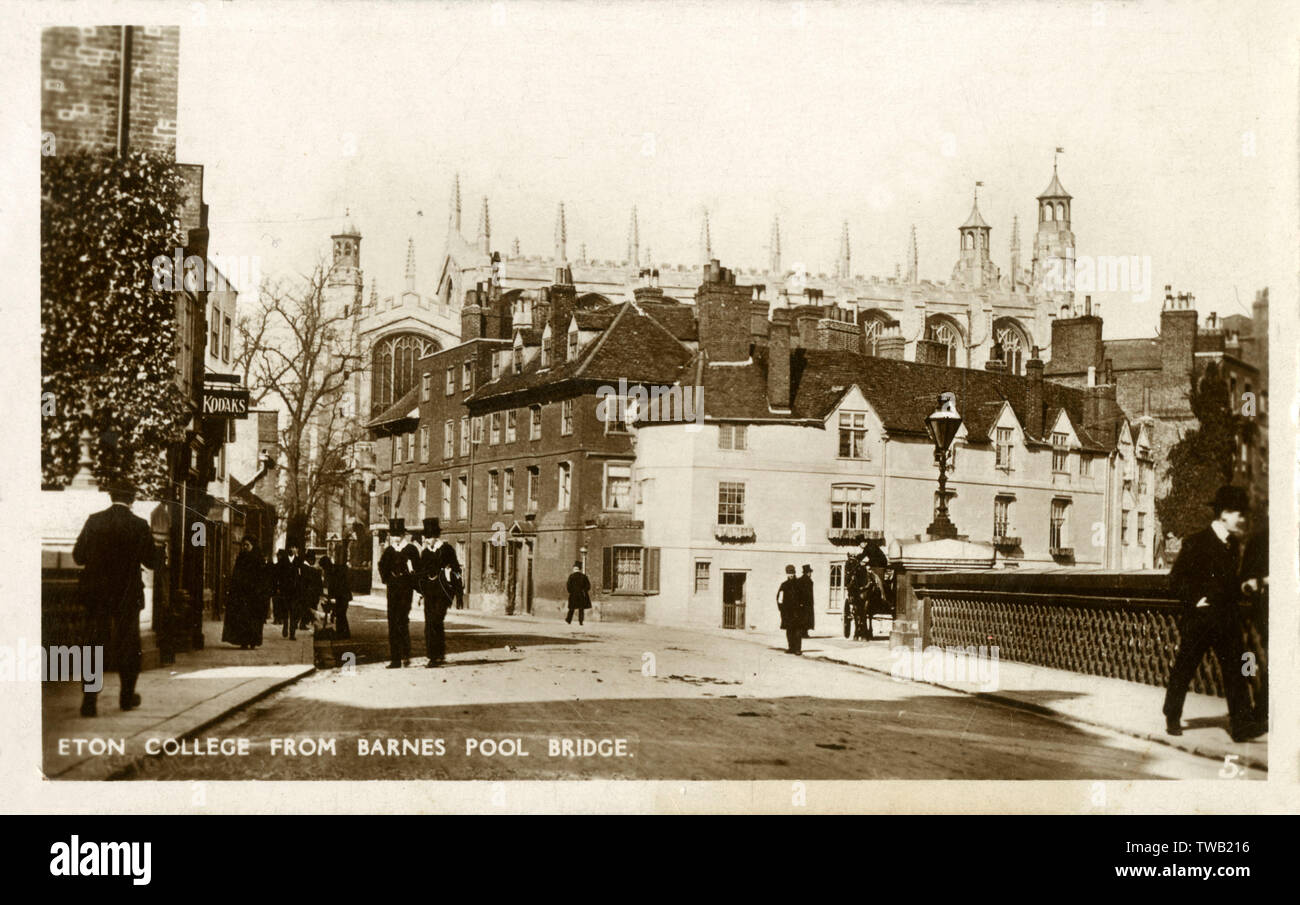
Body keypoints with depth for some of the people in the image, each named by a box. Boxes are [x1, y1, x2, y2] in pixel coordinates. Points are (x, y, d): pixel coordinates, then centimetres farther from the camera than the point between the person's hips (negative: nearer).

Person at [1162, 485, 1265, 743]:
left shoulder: (1234, 545, 12)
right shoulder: (1195, 542, -9)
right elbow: (1176, 580, -9)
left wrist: (1241, 589, 5)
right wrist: (1195, 599, -13)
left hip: (1227, 620, 5)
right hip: (1199, 619, -5)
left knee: (1235, 672, -1)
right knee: (1183, 671, 6)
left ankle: (1242, 725, -1)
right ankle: (1172, 719, 22)